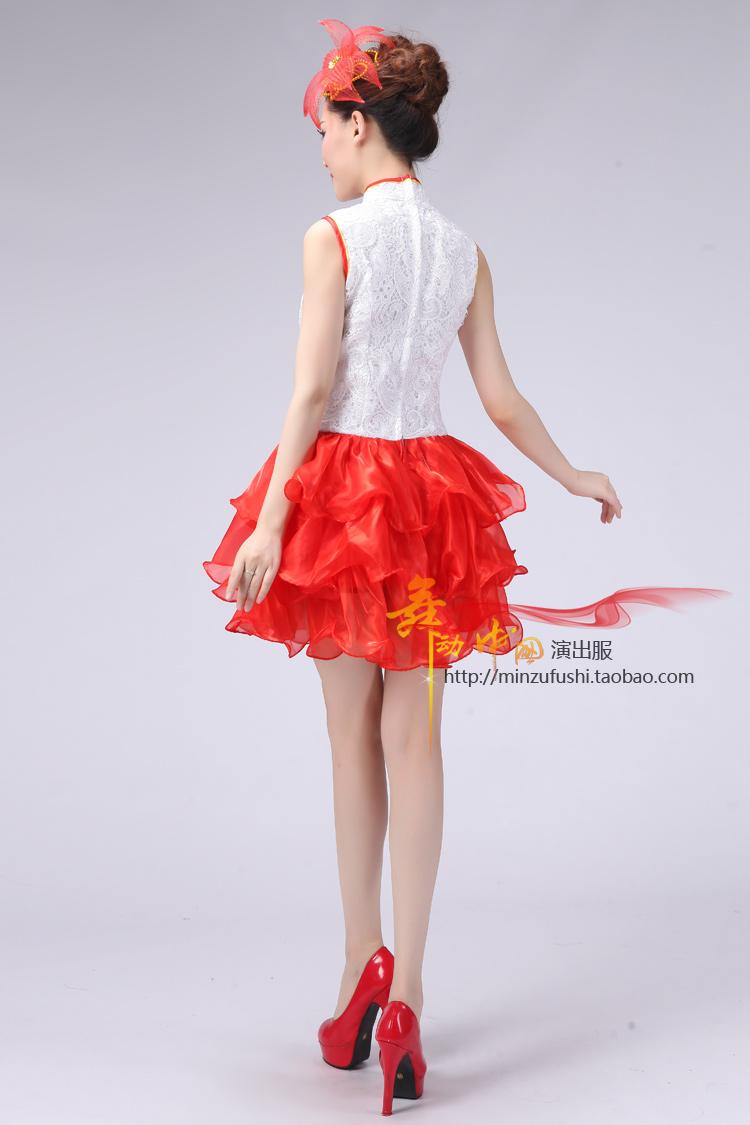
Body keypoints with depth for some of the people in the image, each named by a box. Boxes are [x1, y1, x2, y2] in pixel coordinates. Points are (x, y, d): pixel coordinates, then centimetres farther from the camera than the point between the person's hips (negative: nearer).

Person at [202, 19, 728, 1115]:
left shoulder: (333, 236, -7)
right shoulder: (465, 252, 6)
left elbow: (313, 391, -13)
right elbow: (502, 399, 8)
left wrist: (271, 519, -13)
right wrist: (575, 477, 22)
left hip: (341, 485, -3)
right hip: (431, 495, 3)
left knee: (354, 736, 9)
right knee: (413, 739, 4)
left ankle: (363, 969, 12)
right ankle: (403, 994, 4)